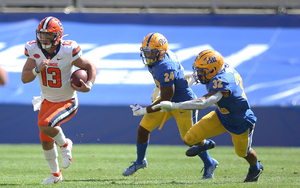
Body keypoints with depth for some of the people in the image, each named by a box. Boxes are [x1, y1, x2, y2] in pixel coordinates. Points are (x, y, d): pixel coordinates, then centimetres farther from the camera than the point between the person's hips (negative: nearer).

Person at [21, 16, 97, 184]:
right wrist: (38, 69, -32)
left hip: (67, 102, -5)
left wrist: (89, 85, -28)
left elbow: (91, 67, -10)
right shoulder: (34, 50, -12)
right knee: (45, 140, 13)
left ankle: (65, 145, 4)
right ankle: (55, 175, 37)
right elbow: (24, 78, -13)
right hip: (48, 101, 5)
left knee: (45, 124, -29)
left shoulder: (68, 51, -23)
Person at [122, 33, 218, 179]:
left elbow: (166, 100, -31)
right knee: (143, 129, 6)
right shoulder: (156, 59, -10)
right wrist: (157, 89, 26)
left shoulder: (165, 68, -36)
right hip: (167, 99, 9)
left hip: (183, 102, -9)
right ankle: (140, 161, 28)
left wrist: (144, 110, -25)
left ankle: (209, 164, 29)